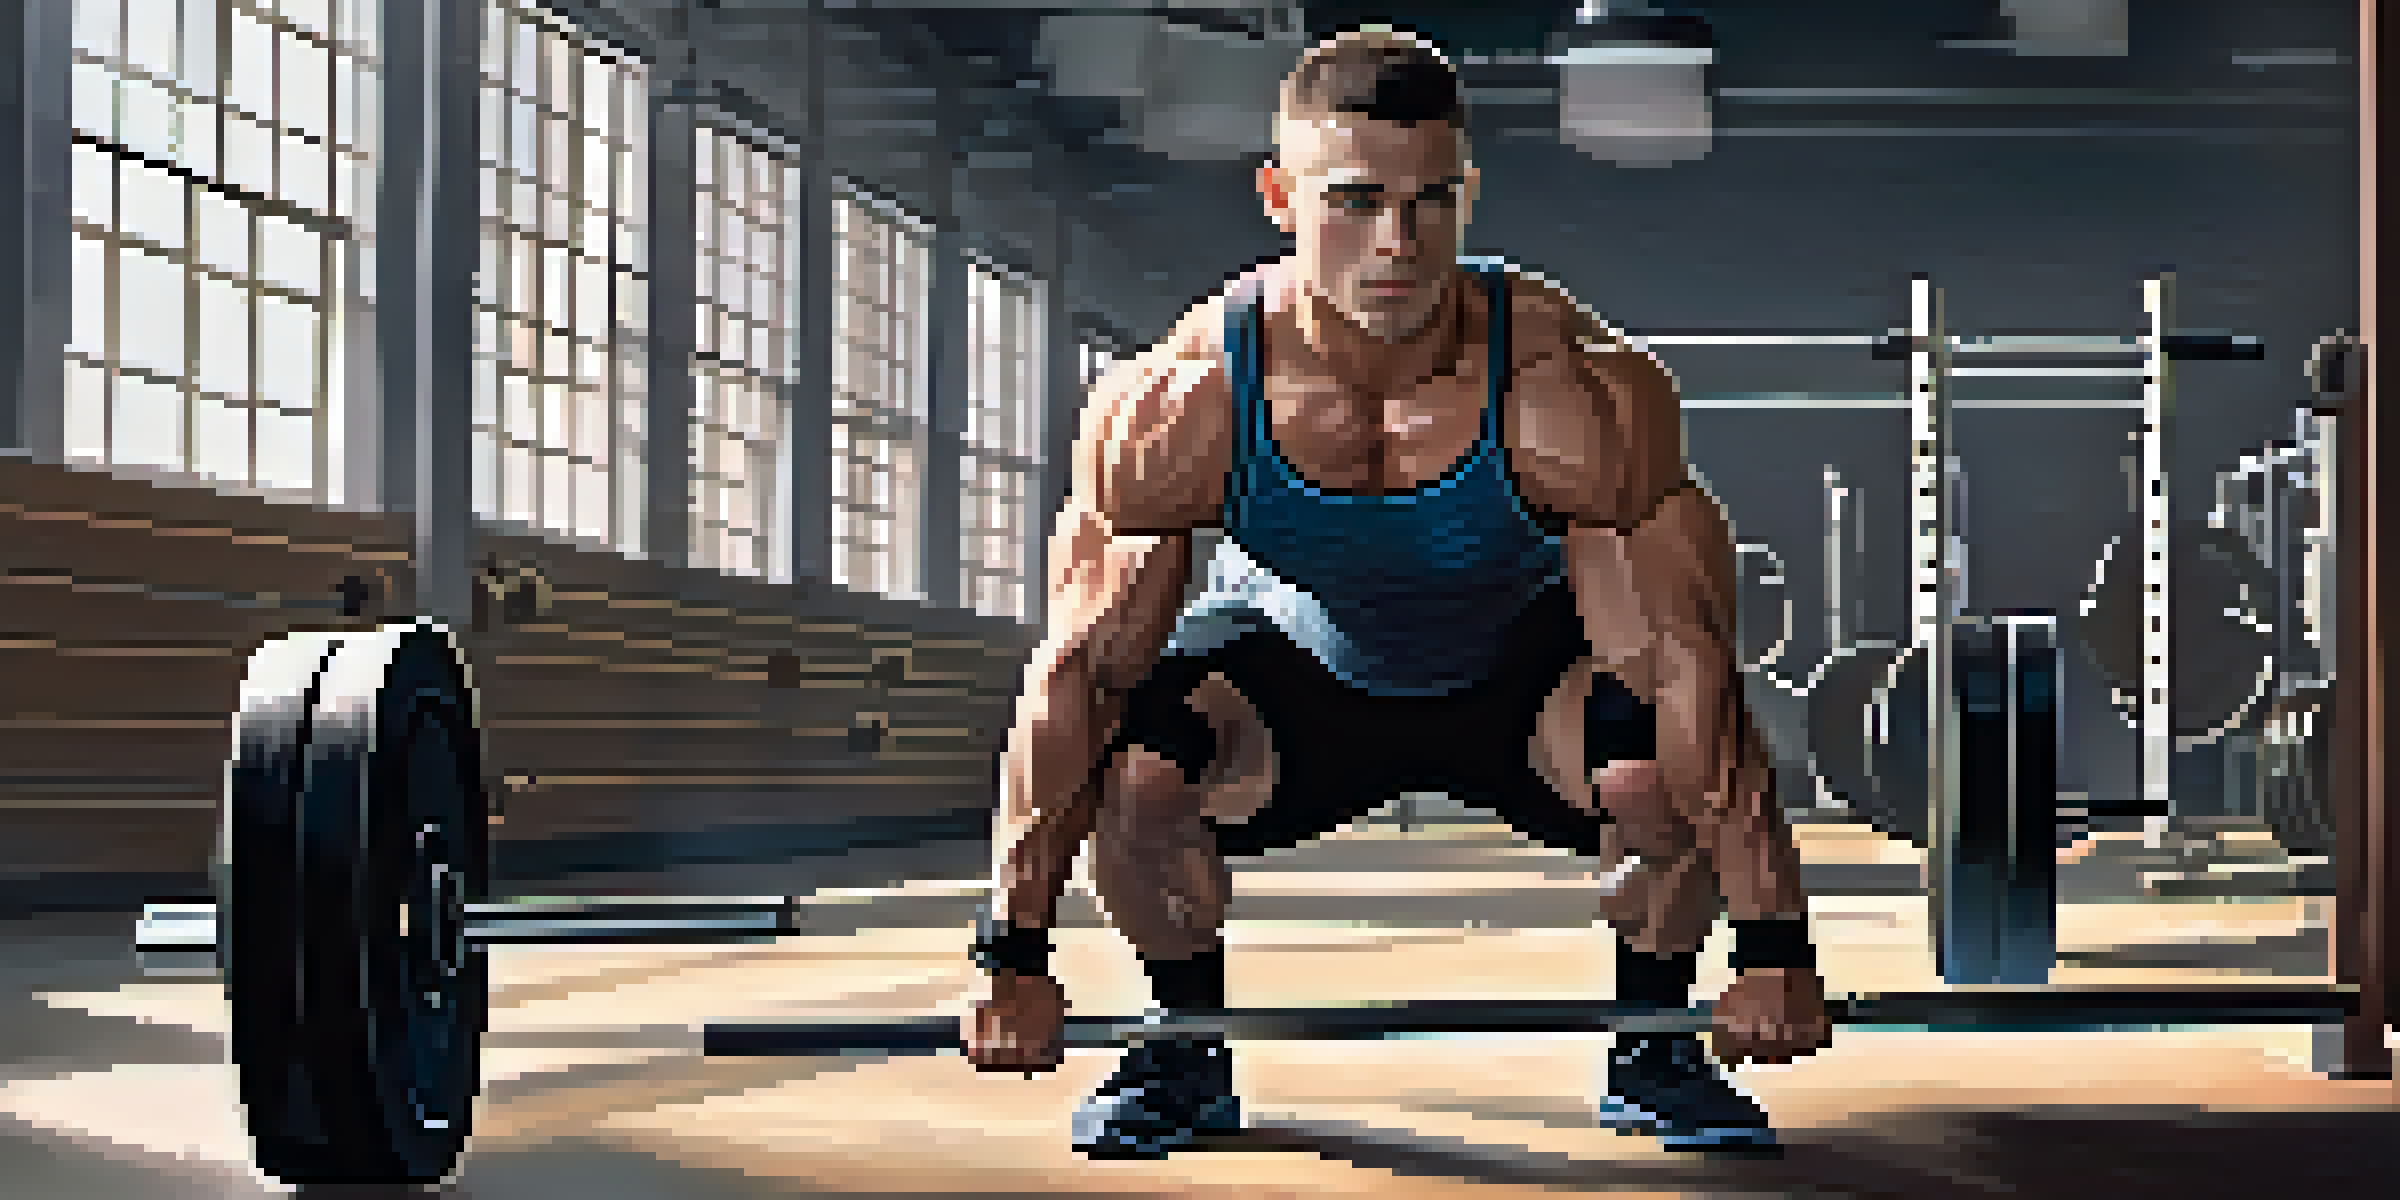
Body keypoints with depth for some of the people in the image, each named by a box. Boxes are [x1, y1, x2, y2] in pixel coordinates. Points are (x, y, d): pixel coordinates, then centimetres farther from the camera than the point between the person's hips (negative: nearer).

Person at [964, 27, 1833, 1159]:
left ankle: (1654, 1050, -1)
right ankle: (1187, 1048, 1)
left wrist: (1775, 953, -36)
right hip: (1296, 659, 1)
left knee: (1669, 771, -31)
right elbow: (1078, 673, -24)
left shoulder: (1575, 395, -34)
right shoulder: (1173, 406, -30)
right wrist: (1014, 959, -27)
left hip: (1520, 661, -1)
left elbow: (1693, 669, -32)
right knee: (1134, 774, -29)